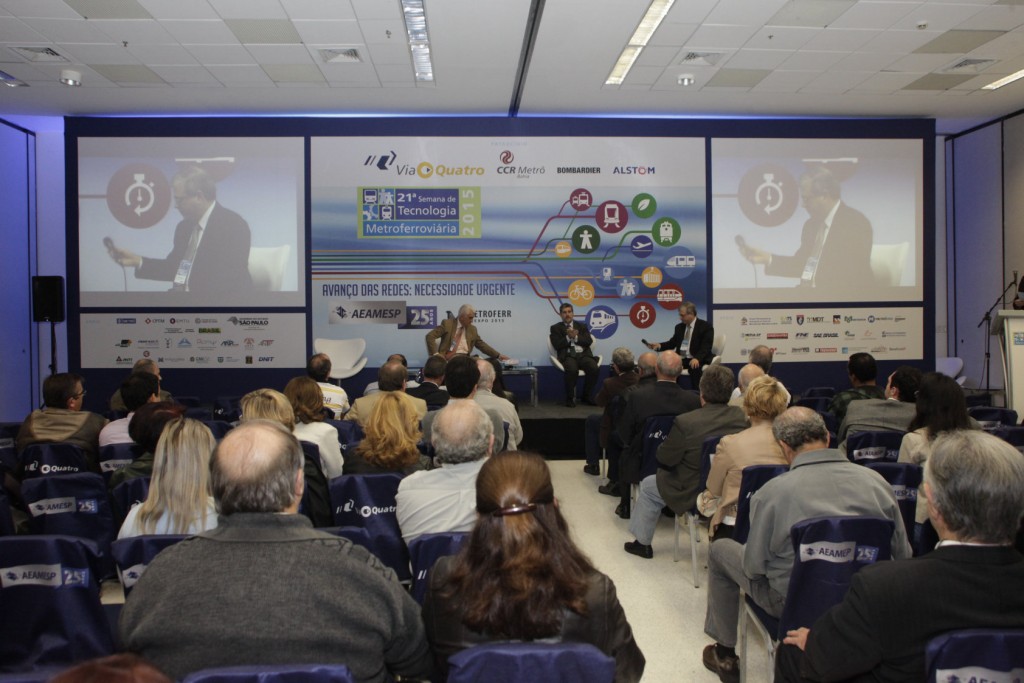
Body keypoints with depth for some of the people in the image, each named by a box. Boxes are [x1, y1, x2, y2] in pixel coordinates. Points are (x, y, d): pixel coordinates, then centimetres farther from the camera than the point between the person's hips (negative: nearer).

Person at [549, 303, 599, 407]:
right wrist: (568, 337, -11)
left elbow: (589, 341, 6)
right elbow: (557, 345, 0)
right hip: (568, 356, -3)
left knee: (593, 368, -29)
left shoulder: (582, 326, 21)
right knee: (572, 369, -37)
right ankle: (570, 398, -18)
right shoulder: (555, 328, 14)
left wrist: (575, 337, -7)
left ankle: (587, 396, -9)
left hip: (583, 354, 3)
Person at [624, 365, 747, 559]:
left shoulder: (685, 422, -28)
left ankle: (643, 542, 33)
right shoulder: (741, 417, -12)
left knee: (648, 485, 22)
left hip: (694, 495, -5)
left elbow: (664, 459, -15)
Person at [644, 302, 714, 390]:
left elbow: (706, 347, -13)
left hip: (695, 360, -5)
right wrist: (659, 345, -6)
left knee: (695, 367, -38)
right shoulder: (679, 327, 16)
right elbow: (672, 343, 16)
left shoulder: (706, 326, -2)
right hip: (681, 359, 5)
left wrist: (697, 358, -31)